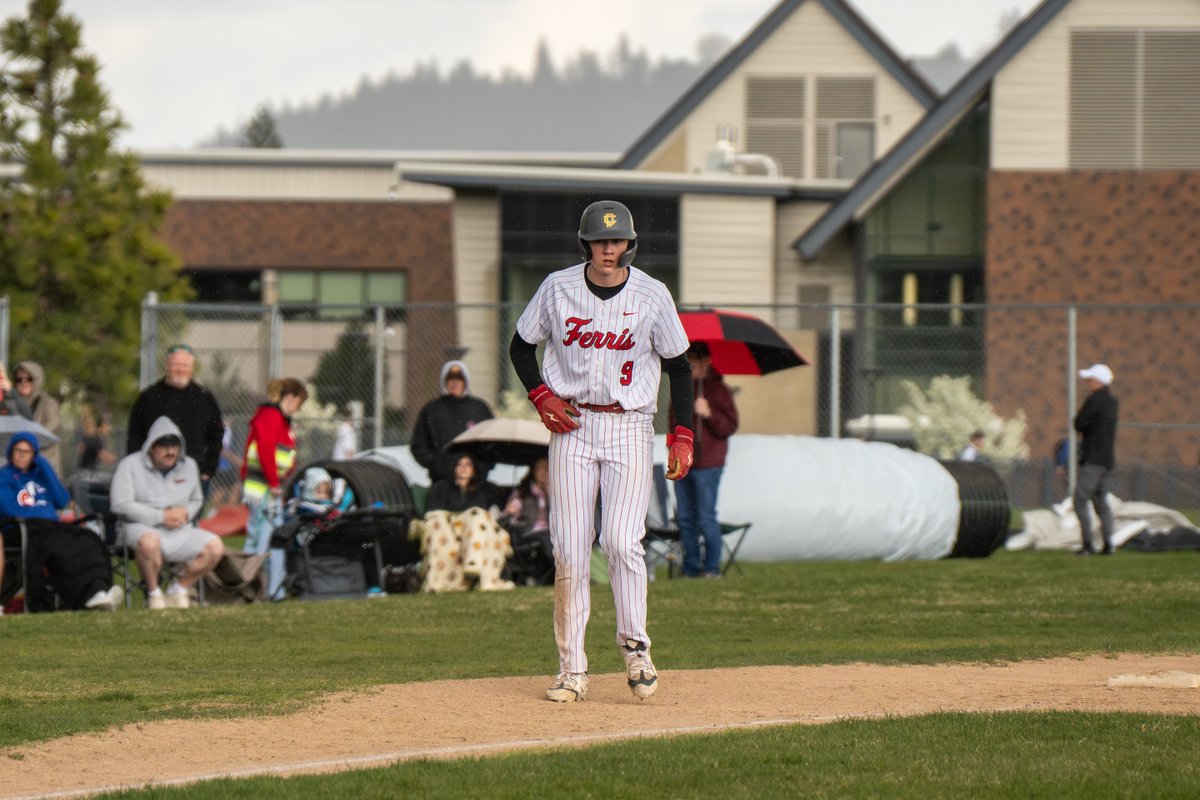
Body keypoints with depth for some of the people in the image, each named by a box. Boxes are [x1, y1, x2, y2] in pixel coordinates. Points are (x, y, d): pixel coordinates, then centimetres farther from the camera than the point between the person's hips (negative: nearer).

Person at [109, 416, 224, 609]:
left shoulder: (189, 466, 13)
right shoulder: (130, 465, -3)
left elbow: (196, 500, 25)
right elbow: (121, 505, -12)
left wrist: (186, 512, -3)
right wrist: (161, 517, -14)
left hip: (180, 532, 5)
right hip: (141, 527, -5)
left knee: (215, 547, -16)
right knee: (149, 542, -42)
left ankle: (178, 590, 3)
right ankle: (153, 594, -16)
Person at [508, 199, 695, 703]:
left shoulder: (652, 296, -2)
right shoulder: (557, 289, 0)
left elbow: (677, 366, 6)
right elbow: (521, 345, 13)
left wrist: (682, 435, -2)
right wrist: (541, 395, -3)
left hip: (629, 427, -1)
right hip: (572, 424, 1)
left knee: (622, 541, -15)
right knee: (569, 549, -3)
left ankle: (635, 647, 2)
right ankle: (572, 669, 2)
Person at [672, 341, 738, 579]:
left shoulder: (717, 389, -3)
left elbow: (730, 426, -9)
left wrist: (709, 414, -23)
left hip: (706, 465, -7)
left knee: (706, 517, -8)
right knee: (685, 518, 7)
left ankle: (712, 566, -3)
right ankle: (691, 566, 11)